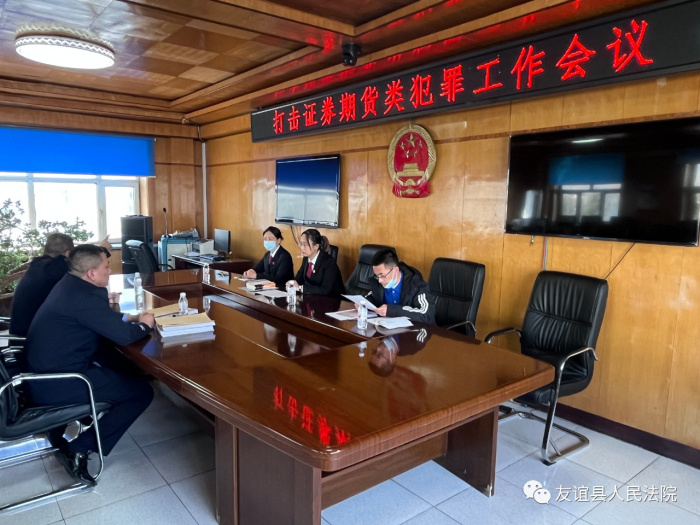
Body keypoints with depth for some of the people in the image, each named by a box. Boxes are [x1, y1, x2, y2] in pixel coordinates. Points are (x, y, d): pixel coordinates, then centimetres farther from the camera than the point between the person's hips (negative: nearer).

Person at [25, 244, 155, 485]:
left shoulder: (70, 284, 7)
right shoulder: (83, 296, -23)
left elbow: (104, 318, 22)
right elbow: (124, 335, -21)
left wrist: (130, 317, 11)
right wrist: (145, 324, -1)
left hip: (43, 372, 10)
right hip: (55, 385, -10)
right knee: (142, 392, -5)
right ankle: (80, 448, -3)